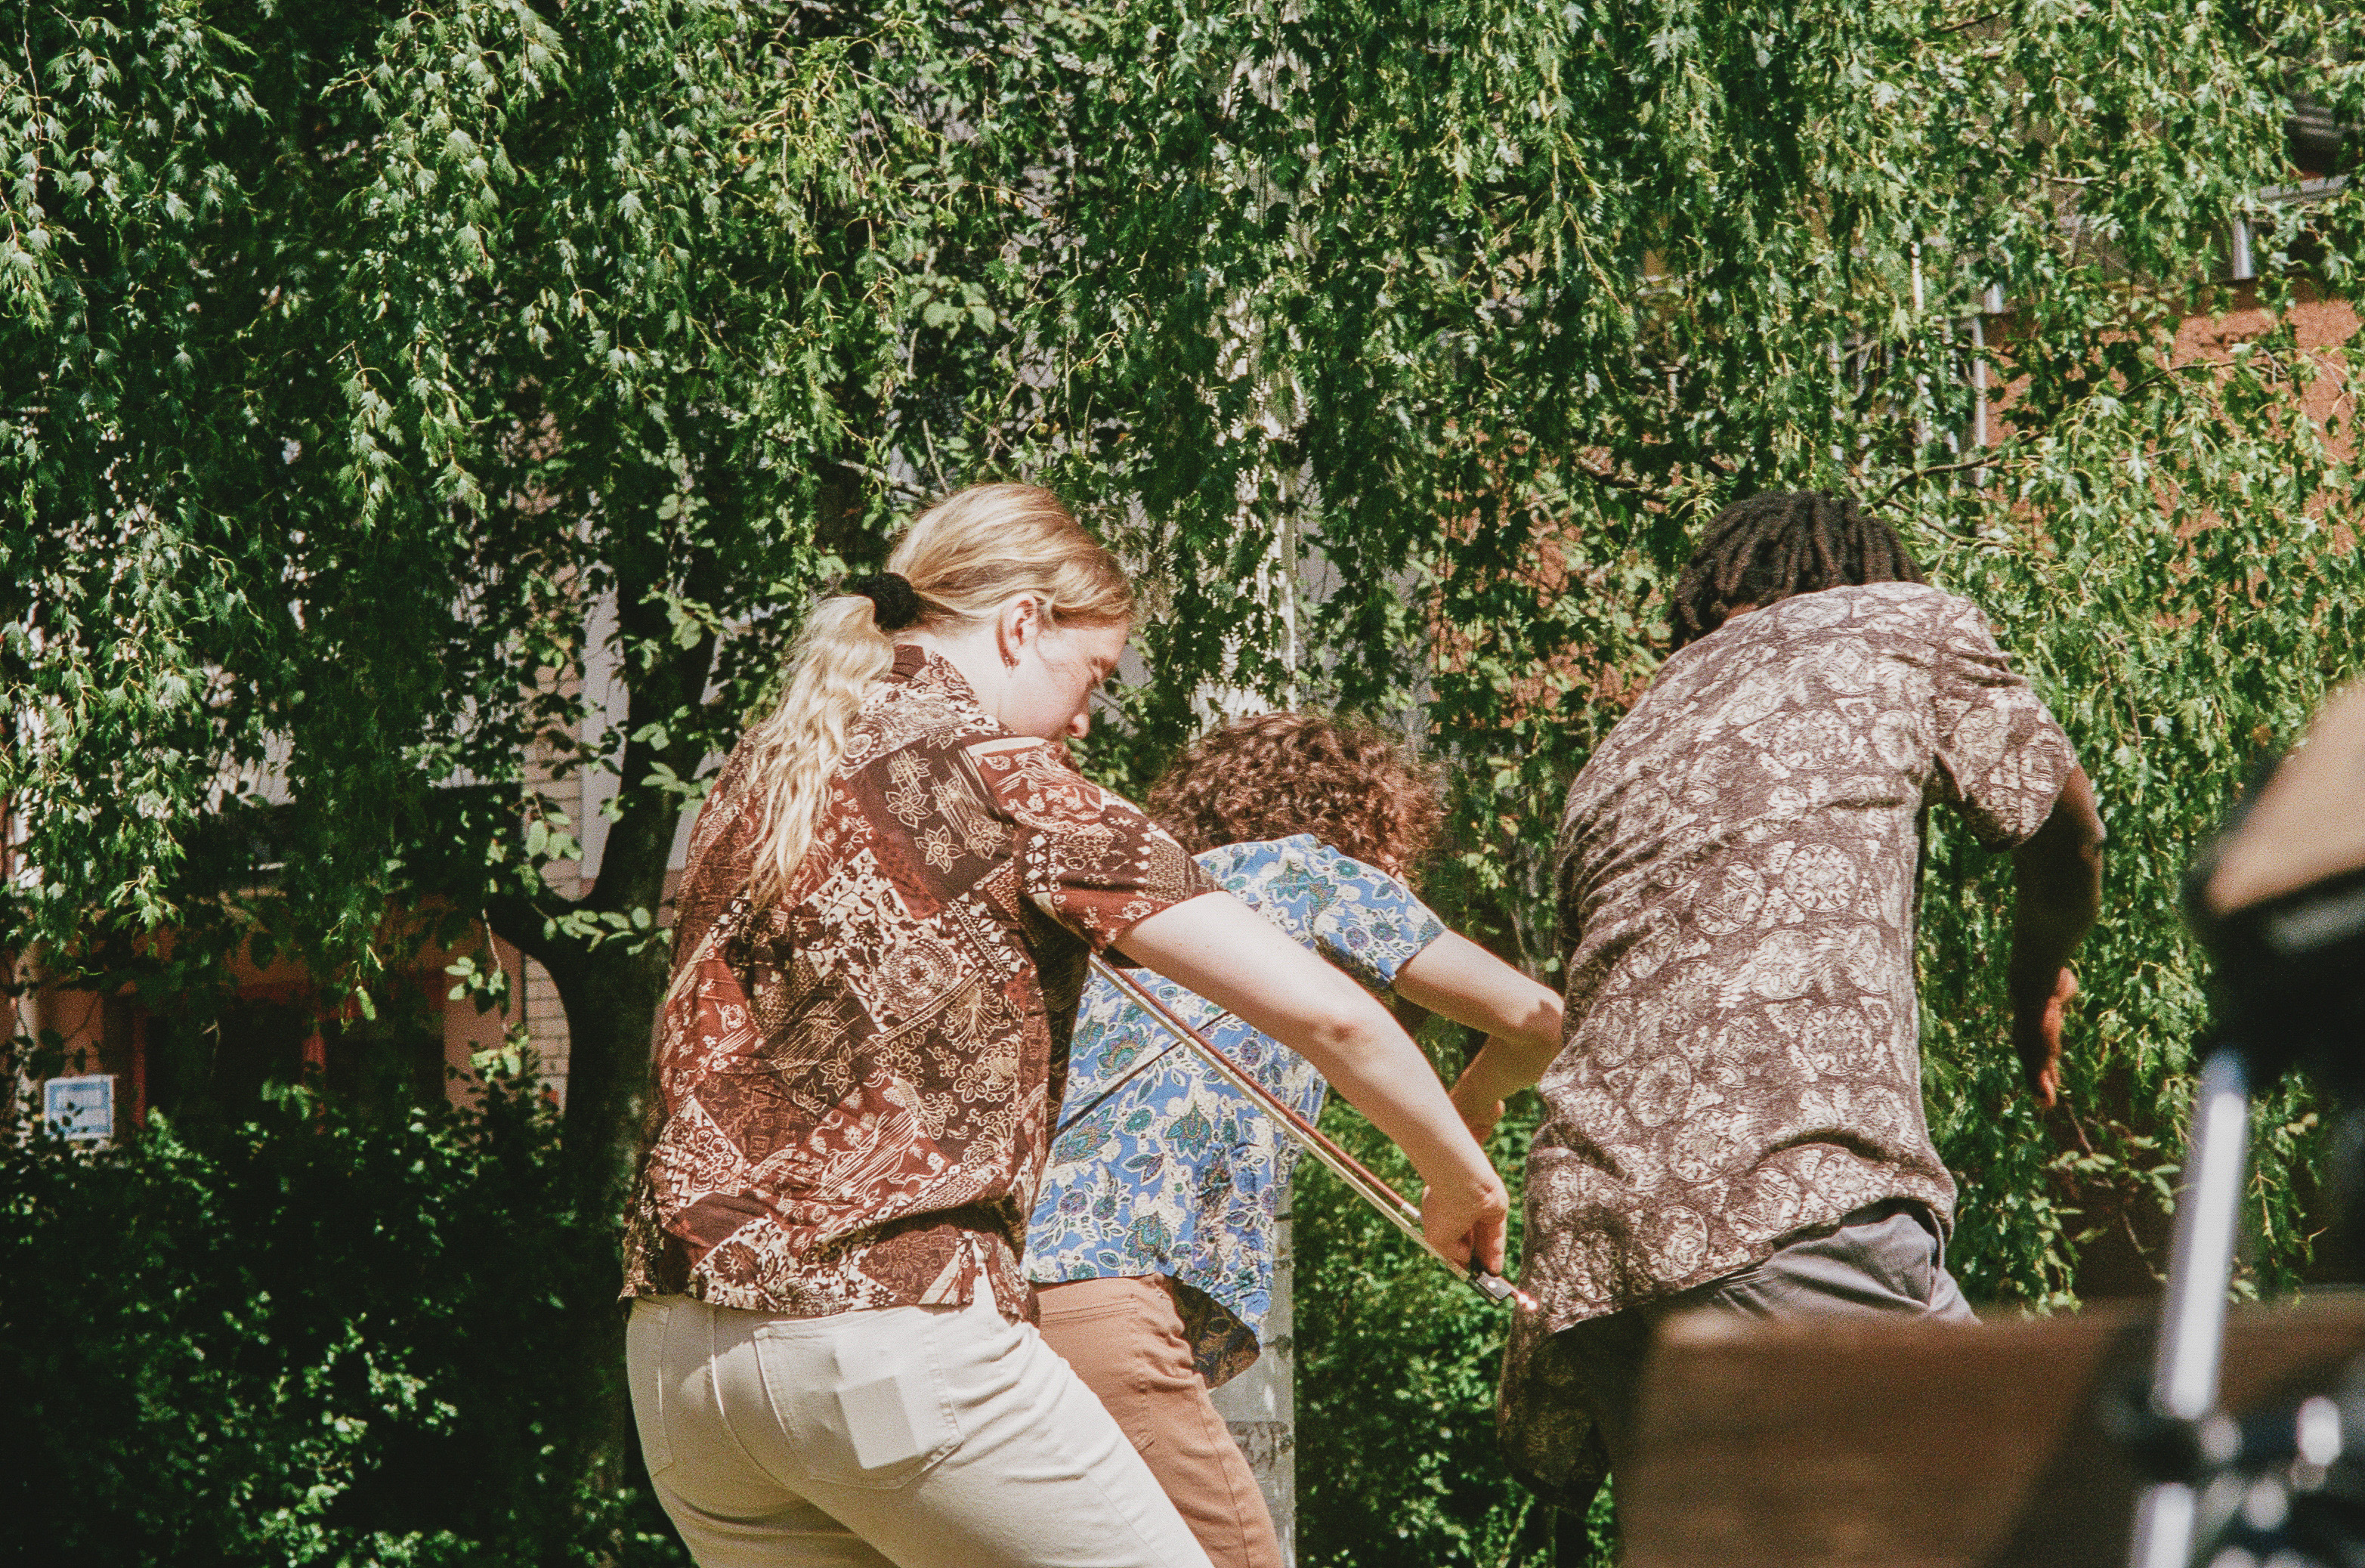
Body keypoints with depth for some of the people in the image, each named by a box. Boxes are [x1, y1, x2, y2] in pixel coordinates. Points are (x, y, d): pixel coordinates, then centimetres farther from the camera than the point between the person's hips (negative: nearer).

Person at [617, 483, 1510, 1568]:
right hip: (898, 1330, -7)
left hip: (677, 1354, 7)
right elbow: (1322, 1010, -7)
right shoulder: (1008, 781, -4)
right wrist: (1462, 1183, 7)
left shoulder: (754, 774, 15)